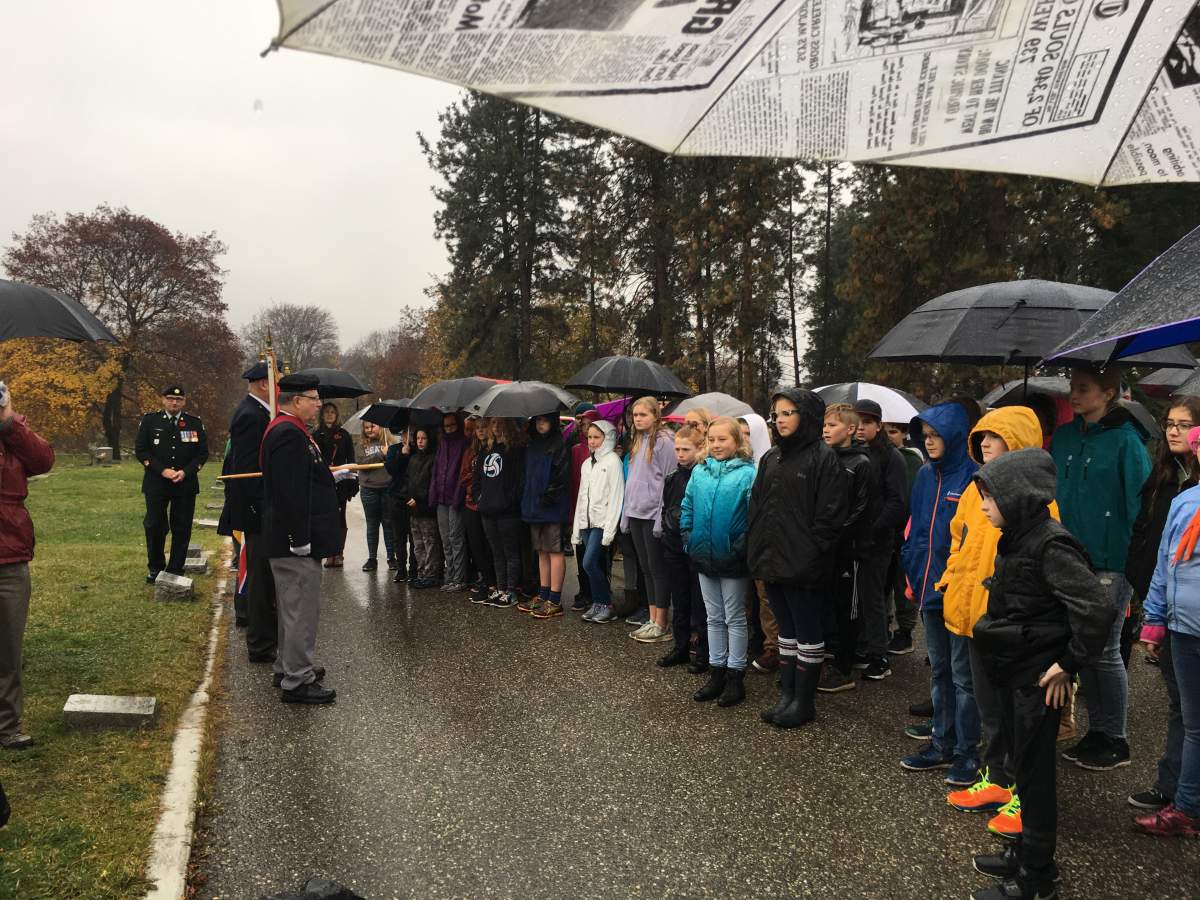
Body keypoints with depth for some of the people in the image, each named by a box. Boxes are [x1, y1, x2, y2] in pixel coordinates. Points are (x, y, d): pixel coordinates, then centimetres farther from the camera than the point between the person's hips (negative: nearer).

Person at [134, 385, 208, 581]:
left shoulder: (195, 423, 5)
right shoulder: (150, 421, 3)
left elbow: (203, 453, 4)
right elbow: (140, 449, -1)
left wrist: (185, 472, -10)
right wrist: (162, 470, -12)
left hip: (186, 484, 1)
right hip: (156, 483, -1)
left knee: (182, 529, 3)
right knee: (155, 527, 3)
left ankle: (175, 570, 13)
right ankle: (155, 568, 19)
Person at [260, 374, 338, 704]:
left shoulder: (288, 430, 15)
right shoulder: (289, 434, -20)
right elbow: (290, 493, -25)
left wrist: (331, 475, 14)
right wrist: (301, 539, -24)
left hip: (290, 539, 11)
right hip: (295, 540, -11)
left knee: (293, 606, 20)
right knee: (302, 608, -4)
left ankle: (287, 667, 33)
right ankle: (297, 681, 4)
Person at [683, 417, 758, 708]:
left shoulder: (747, 473, -12)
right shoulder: (699, 471, 4)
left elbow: (755, 512, -15)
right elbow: (687, 507, 11)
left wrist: (743, 545, -17)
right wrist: (688, 536, 3)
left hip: (733, 559, -5)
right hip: (704, 556, 5)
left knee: (734, 618, 7)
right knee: (714, 617, 15)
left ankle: (735, 678, 17)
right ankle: (716, 673, 26)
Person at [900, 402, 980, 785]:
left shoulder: (974, 476, -13)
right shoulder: (925, 476, 8)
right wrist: (912, 573, 9)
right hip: (931, 587, 7)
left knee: (963, 673, 4)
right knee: (939, 670, 16)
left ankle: (967, 751, 16)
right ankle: (942, 743, 27)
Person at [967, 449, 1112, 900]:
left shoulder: (1050, 545, -22)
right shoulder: (1018, 538, 6)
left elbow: (1097, 610, -28)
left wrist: (1070, 663, -20)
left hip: (1039, 680, -9)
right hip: (1014, 674, 9)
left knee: (1035, 774, 3)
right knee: (1021, 762, 19)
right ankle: (1026, 852, 35)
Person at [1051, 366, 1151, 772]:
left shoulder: (1125, 440, -10)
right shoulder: (1064, 437, 8)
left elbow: (1138, 502, -11)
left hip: (1109, 563, -6)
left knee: (1104, 651, 2)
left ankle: (1115, 741, 16)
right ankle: (1096, 732, 26)